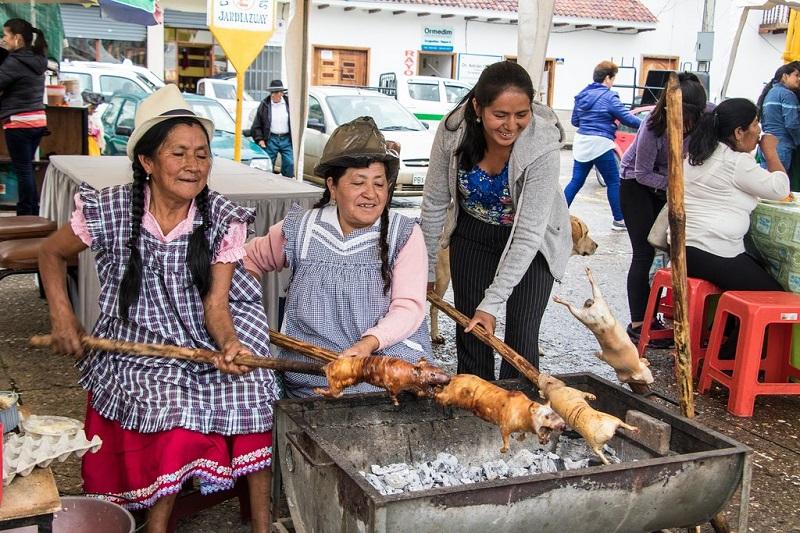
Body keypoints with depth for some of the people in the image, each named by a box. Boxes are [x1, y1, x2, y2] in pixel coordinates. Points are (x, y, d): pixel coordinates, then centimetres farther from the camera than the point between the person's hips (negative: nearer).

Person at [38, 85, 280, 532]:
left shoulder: (223, 219, -9)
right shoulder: (111, 211, -10)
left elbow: (216, 304, -12)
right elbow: (52, 254, 8)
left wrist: (229, 346, -32)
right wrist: (62, 315, -3)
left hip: (208, 340, 1)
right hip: (138, 345, -1)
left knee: (249, 390, -22)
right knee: (172, 405, -26)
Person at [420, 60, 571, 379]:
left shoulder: (543, 147, -32)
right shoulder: (453, 130, -24)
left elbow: (529, 234, -30)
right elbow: (435, 202, -11)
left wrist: (492, 302, -32)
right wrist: (426, 269, -4)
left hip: (530, 241, -2)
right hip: (473, 233, 2)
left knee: (521, 335, -7)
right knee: (471, 330, 3)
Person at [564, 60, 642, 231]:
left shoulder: (581, 95, 11)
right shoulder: (609, 96, -10)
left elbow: (575, 121, 17)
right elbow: (627, 118, -10)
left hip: (581, 142, 7)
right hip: (599, 144, -7)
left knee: (576, 181, 11)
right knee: (614, 182, 6)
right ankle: (618, 220, 12)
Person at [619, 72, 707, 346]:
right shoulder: (653, 127, -32)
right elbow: (643, 174, -21)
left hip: (671, 184, 5)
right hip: (637, 184, -5)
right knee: (644, 252, -7)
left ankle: (653, 315, 9)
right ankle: (638, 324, -1)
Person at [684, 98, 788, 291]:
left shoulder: (698, 155, 14)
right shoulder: (736, 162, -14)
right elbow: (779, 188, -9)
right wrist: (770, 151, 3)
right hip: (713, 255, -10)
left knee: (763, 273, 18)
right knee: (775, 298, -1)